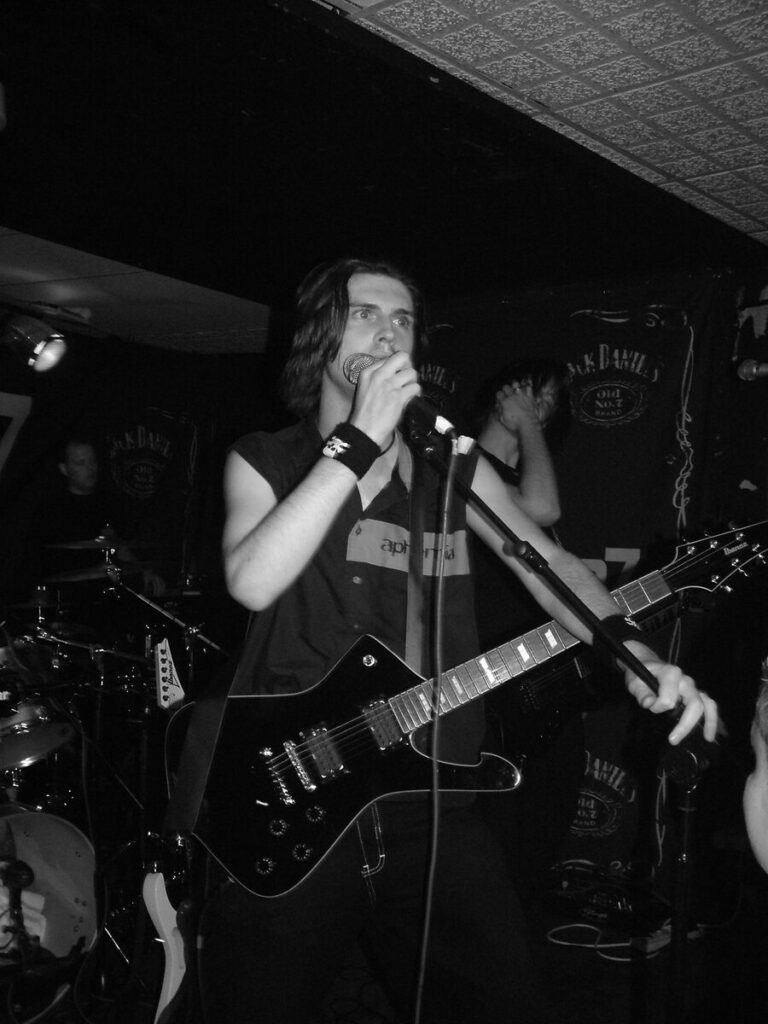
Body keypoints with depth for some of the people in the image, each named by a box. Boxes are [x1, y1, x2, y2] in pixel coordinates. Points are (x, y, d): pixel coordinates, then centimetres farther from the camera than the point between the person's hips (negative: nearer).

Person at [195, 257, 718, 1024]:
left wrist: (638, 657, -19)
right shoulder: (263, 461, 3)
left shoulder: (454, 470, 11)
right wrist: (360, 442, -18)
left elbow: (547, 562, -1)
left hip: (429, 810, 2)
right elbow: (252, 581, -16)